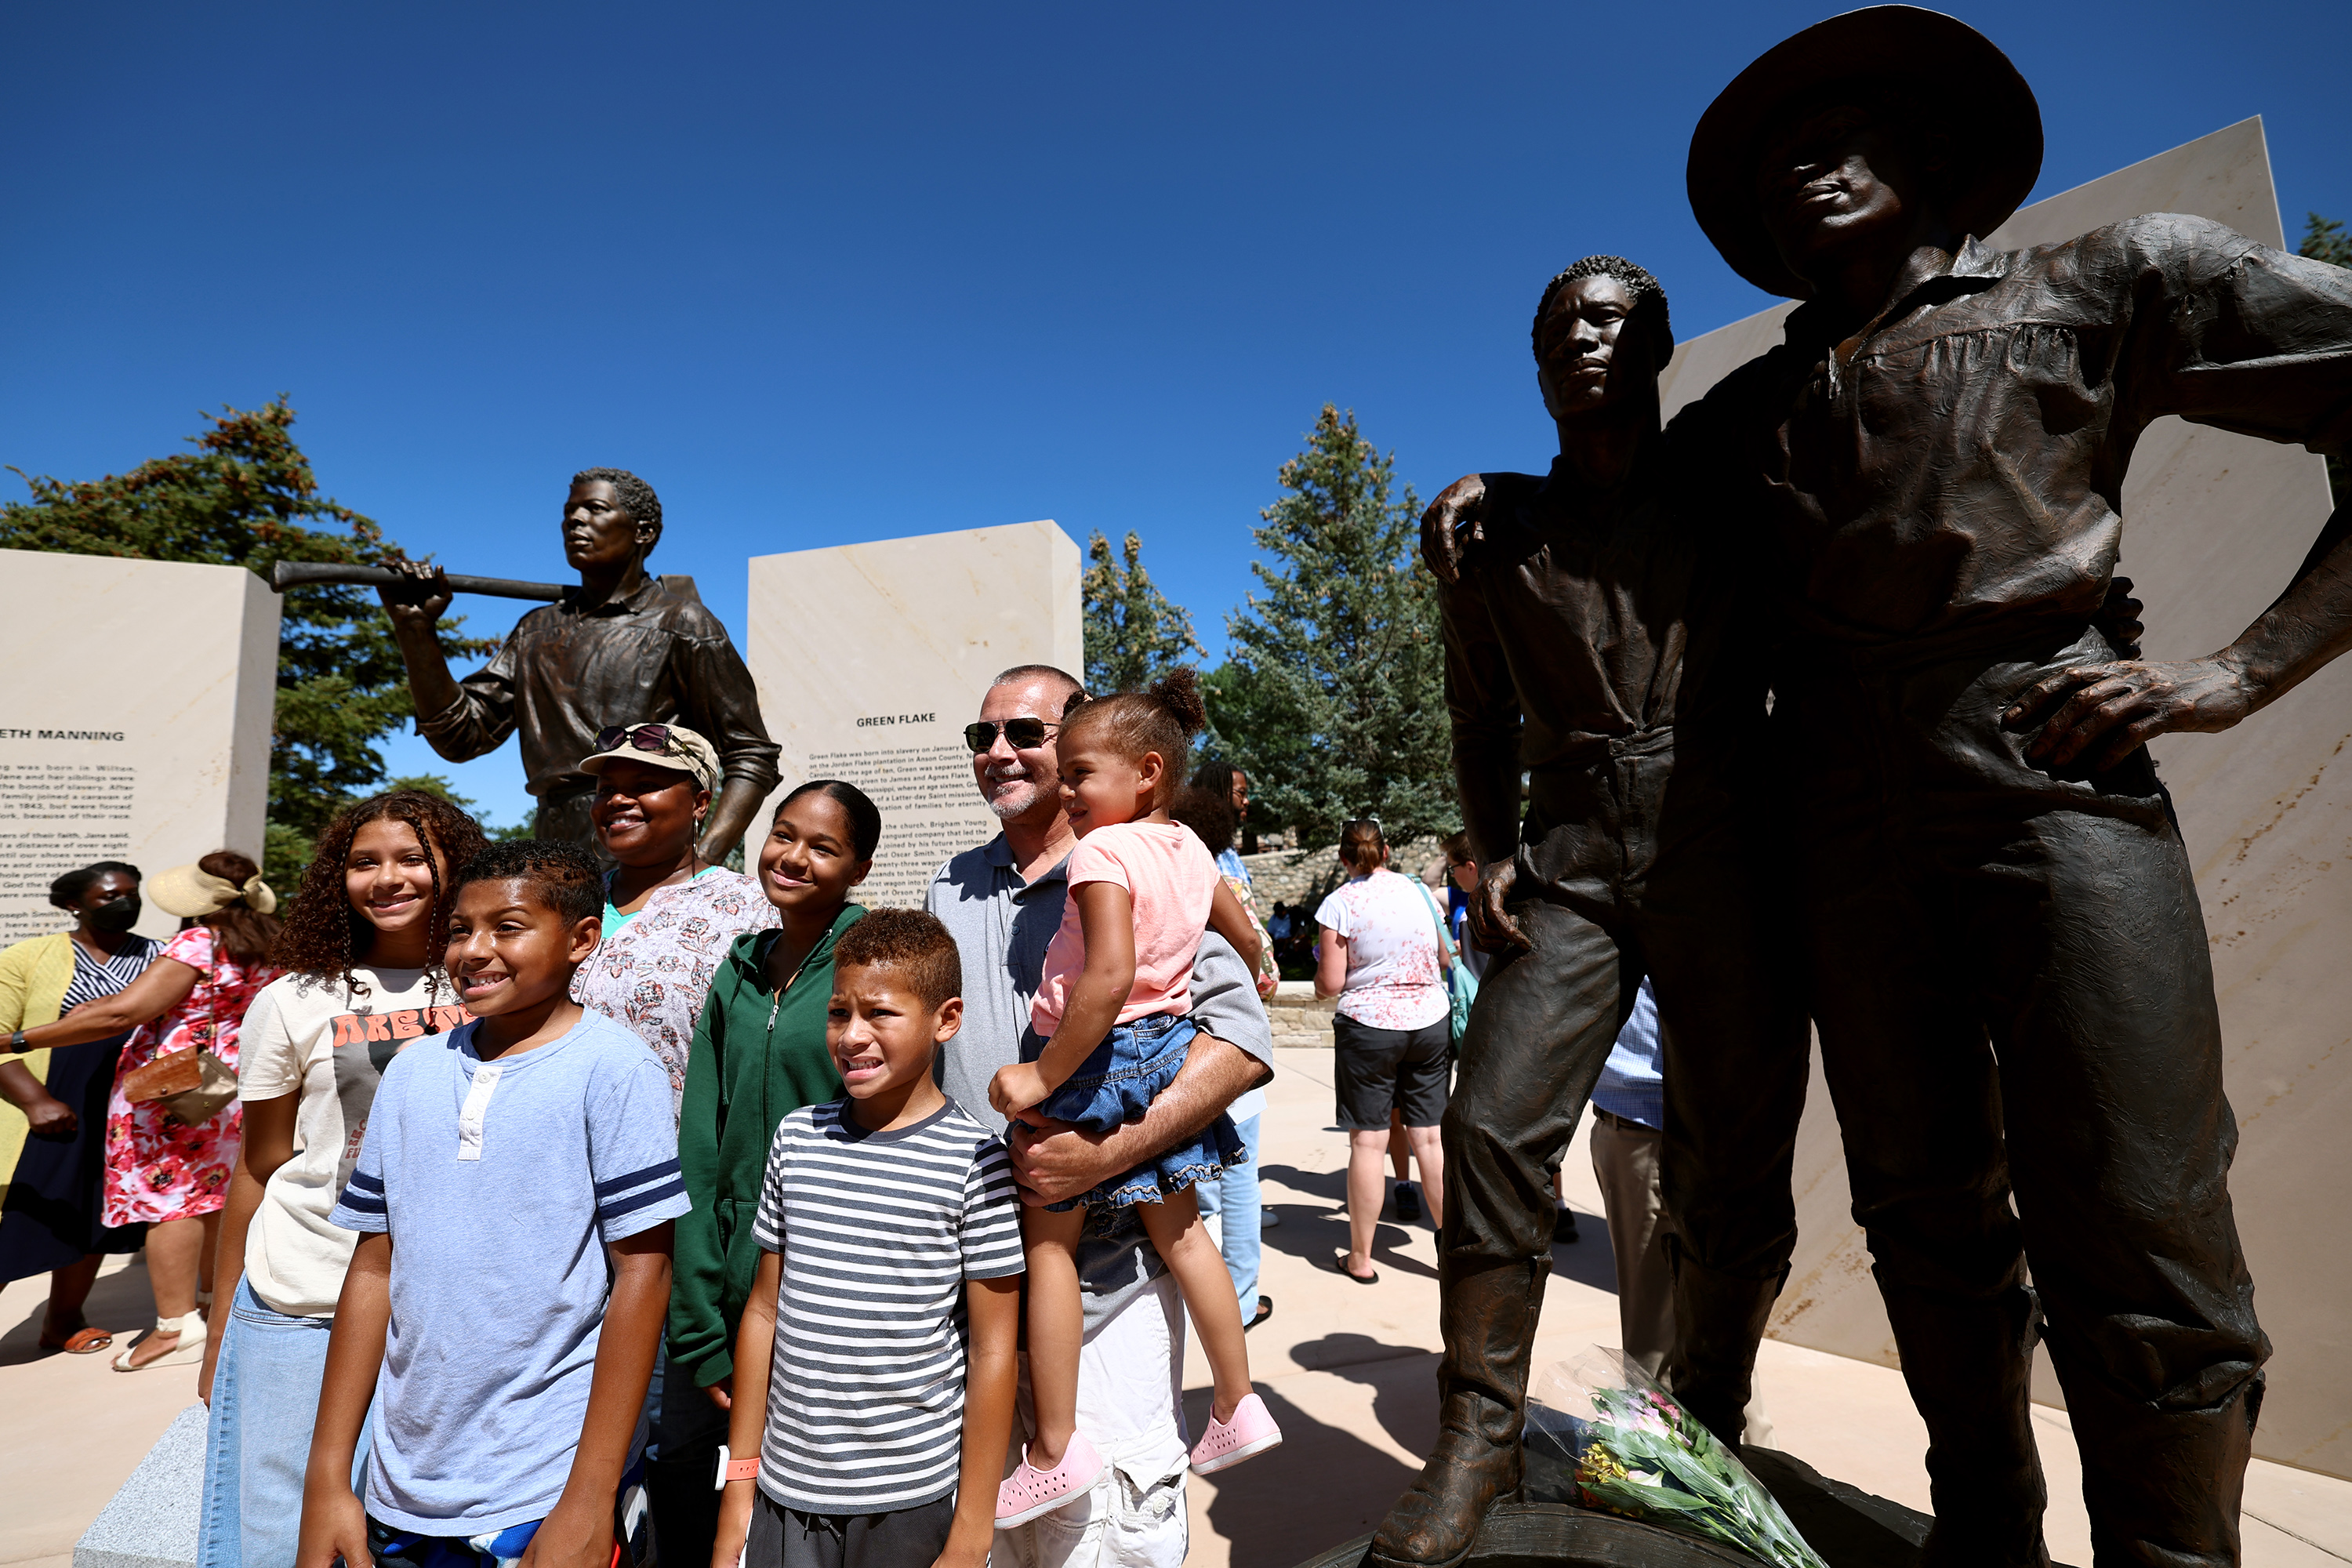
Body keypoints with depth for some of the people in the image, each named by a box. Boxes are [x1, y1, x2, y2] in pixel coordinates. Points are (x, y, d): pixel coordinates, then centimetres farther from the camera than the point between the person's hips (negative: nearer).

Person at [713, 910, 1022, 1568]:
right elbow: (765, 1309, 7)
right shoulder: (798, 1137, -1)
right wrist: (740, 1488, 9)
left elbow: (993, 1353, -10)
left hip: (911, 1502, -3)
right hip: (785, 1494, 4)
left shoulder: (974, 1161, -14)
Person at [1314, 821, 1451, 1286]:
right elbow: (1446, 961, 12)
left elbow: (1330, 983, -11)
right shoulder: (1419, 890, 4)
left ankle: (1360, 1258, 13)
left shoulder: (1340, 903, -9)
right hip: (1431, 1022, 4)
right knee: (1430, 1136, 11)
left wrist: (1320, 972, 11)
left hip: (1369, 1026, -4)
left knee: (1367, 1140, 3)